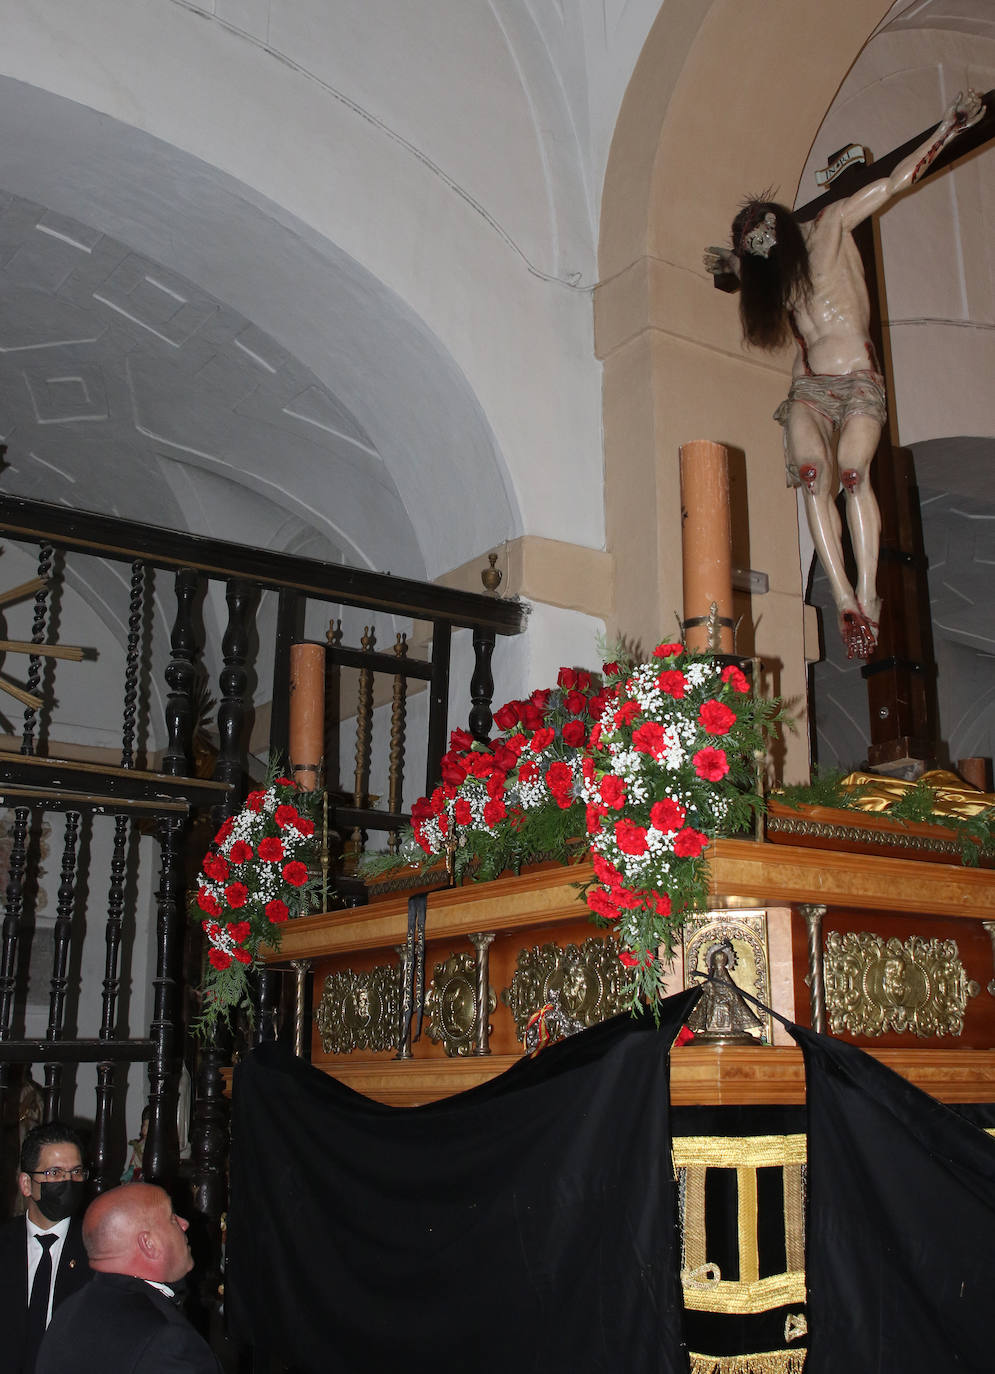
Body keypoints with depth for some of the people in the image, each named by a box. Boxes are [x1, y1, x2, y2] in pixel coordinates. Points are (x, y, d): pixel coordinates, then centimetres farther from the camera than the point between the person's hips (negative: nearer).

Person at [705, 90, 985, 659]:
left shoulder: (831, 226, 8)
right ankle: (844, 599, -30)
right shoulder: (768, 273, 19)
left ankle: (868, 594, -26)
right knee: (812, 472, -25)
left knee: (853, 470, -26)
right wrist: (731, 263, 25)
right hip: (809, 390, 3)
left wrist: (949, 127, 5)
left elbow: (895, 182, 8)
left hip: (860, 382, -3)